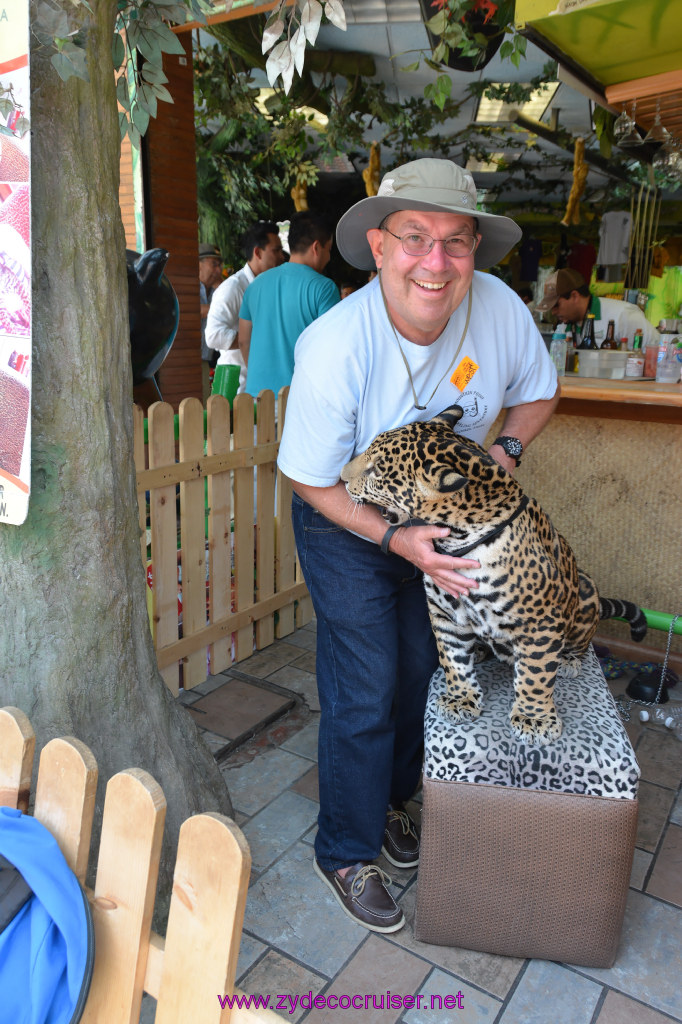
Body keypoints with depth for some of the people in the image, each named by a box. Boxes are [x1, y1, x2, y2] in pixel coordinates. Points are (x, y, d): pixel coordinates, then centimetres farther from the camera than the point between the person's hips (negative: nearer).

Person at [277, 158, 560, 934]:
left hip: (437, 517, 5)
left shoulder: (499, 307, -20)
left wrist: (505, 447, -17)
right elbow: (309, 479, -21)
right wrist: (395, 539, -29)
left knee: (418, 669, 17)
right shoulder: (333, 349, -33)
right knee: (364, 694, -1)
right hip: (345, 524, -5)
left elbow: (539, 391, 1)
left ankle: (388, 799, 45)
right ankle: (345, 851, 26)